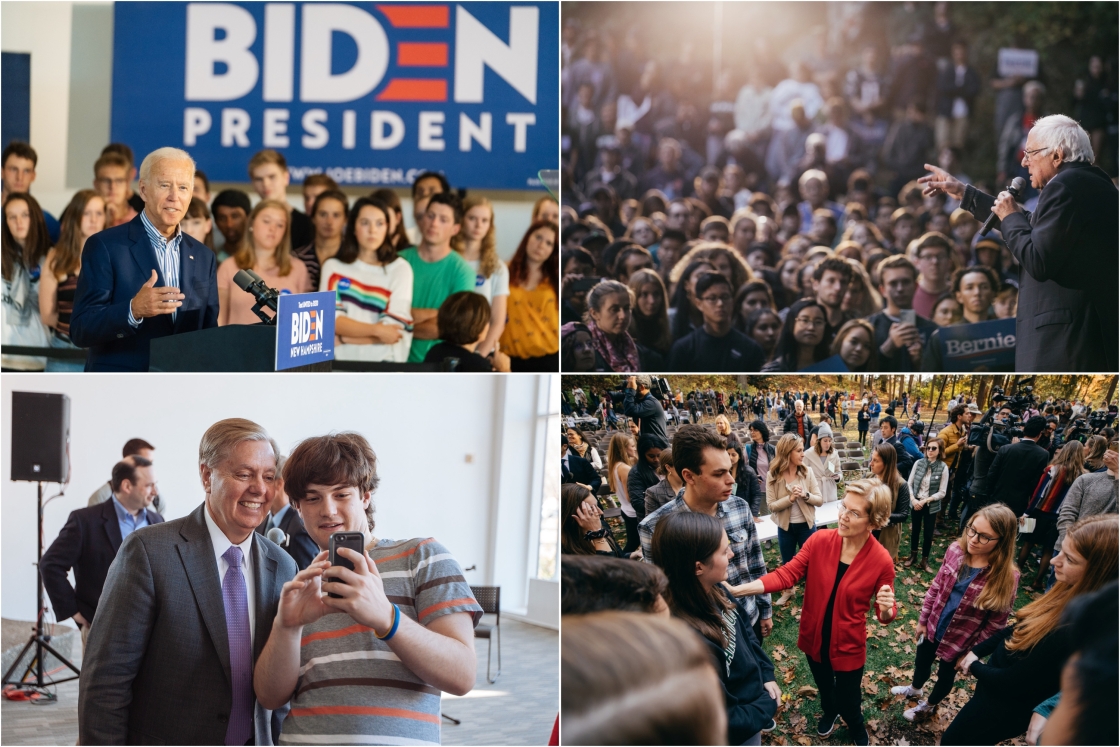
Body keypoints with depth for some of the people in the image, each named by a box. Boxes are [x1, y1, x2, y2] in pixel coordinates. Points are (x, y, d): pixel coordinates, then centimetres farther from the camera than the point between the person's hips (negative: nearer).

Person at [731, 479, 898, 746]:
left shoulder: (881, 561, -23)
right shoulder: (820, 541, -19)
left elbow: (886, 613, -12)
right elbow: (787, 574, -20)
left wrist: (886, 609, -38)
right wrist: (738, 590, -32)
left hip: (848, 645, -3)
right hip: (814, 638, 3)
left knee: (848, 703, 14)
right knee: (823, 686, 30)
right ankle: (829, 711, 65)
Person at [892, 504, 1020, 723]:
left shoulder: (1005, 577, -31)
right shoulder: (955, 551, -18)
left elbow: (996, 624, -20)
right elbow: (936, 586, -2)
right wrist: (923, 620, 5)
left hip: (960, 640, -4)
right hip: (934, 626, 4)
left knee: (945, 675, 24)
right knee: (922, 662, 30)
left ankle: (929, 705, 54)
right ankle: (915, 688, 62)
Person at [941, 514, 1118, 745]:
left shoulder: (1078, 632, -39)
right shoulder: (1071, 592, -13)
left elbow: (1010, 682, -28)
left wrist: (974, 666, -9)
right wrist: (976, 651, 6)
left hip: (1005, 706, -8)